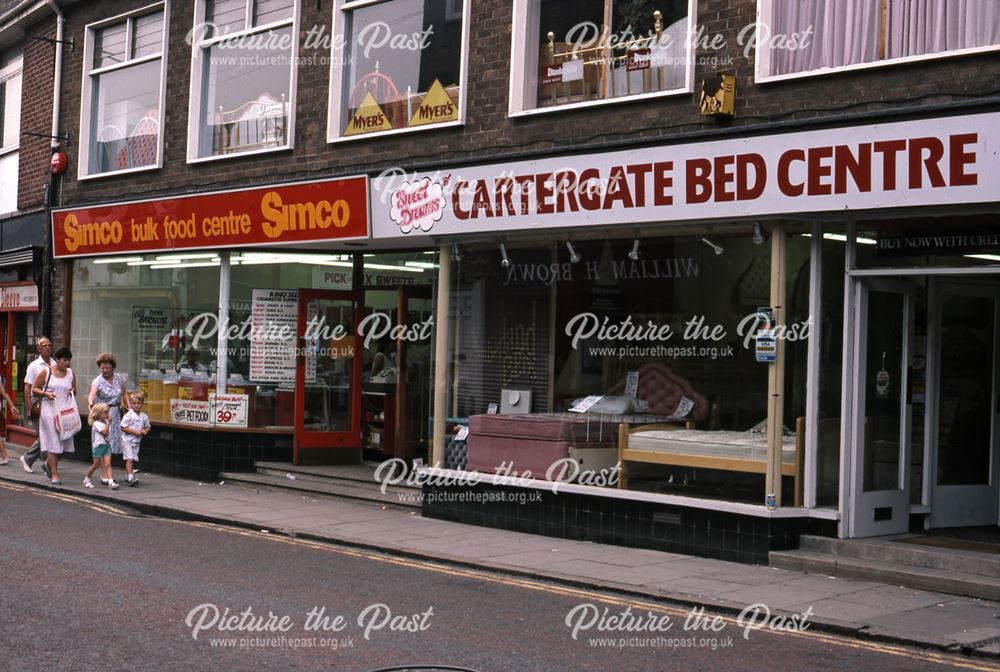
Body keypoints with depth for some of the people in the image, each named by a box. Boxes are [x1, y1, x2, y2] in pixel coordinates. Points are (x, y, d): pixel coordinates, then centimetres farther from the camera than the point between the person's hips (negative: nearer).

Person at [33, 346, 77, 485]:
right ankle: (54, 474, -2)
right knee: (53, 442, -6)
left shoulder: (71, 373, 10)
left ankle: (48, 464, 30)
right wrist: (45, 393, -14)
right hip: (50, 411, -4)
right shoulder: (46, 372, -2)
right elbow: (34, 389, 3)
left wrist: (72, 392, -2)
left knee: (63, 441, 4)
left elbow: (74, 393, 20)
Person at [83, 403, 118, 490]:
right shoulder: (96, 423, -12)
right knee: (96, 465, 3)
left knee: (107, 464, -6)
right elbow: (104, 432, -23)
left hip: (106, 445, 6)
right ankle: (86, 479, 22)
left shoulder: (106, 422, 11)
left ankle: (111, 482, -15)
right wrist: (109, 422, -20)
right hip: (98, 446, -6)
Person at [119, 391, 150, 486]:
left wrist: (145, 431, -6)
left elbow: (147, 427, 18)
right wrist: (135, 432, -19)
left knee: (134, 459, 9)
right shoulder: (128, 415, -12)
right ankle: (130, 477, -21)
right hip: (127, 440, -6)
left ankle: (127, 477, 21)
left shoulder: (144, 416, 5)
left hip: (136, 441, 6)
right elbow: (123, 428, -15)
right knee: (129, 459, -14)